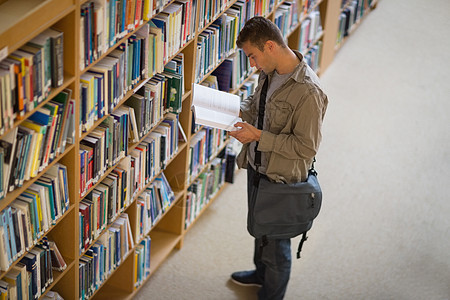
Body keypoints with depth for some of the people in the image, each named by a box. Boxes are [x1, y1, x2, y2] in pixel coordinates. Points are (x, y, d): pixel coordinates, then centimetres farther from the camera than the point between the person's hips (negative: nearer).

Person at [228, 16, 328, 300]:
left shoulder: (308, 91, -31)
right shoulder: (270, 72, -4)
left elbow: (306, 148, -28)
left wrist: (259, 136, -28)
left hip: (280, 179, -9)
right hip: (257, 166, 9)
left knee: (275, 243, 13)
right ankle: (261, 272, 57)